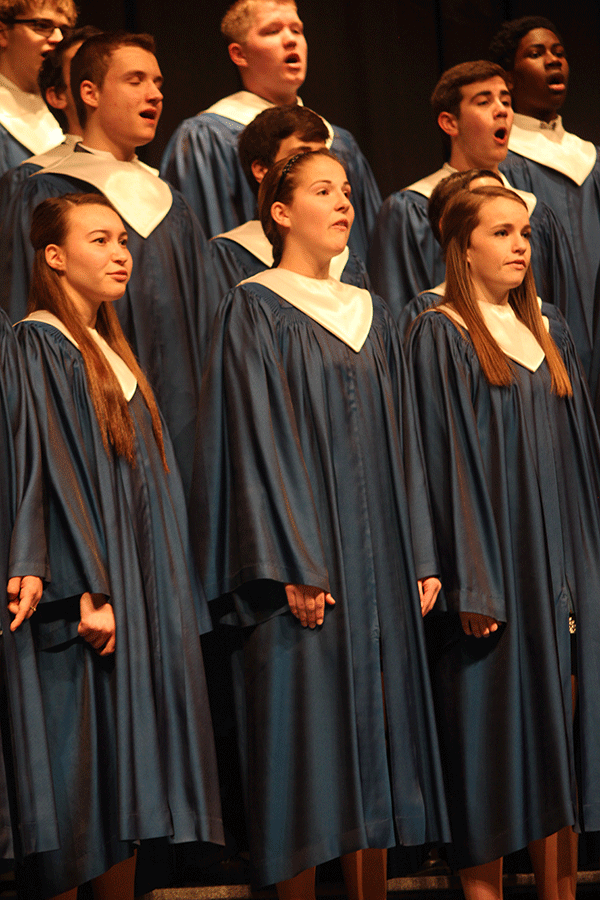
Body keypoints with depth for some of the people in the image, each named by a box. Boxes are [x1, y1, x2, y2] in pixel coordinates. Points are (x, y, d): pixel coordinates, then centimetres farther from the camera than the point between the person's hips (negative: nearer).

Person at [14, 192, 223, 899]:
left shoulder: (110, 352, 18)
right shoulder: (38, 346, -8)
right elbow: (51, 472, -17)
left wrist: (163, 597, 16)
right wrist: (88, 590, -23)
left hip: (141, 595, 8)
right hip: (87, 594, -8)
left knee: (126, 786, 9)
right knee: (81, 792, -5)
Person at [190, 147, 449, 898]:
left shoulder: (371, 316, 15)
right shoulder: (253, 311, -3)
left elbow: (399, 443, 15)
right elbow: (255, 441, -11)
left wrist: (420, 557, 8)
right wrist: (291, 565, -19)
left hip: (379, 564, 6)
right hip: (302, 561, -6)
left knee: (375, 728, 7)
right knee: (307, 739, -3)